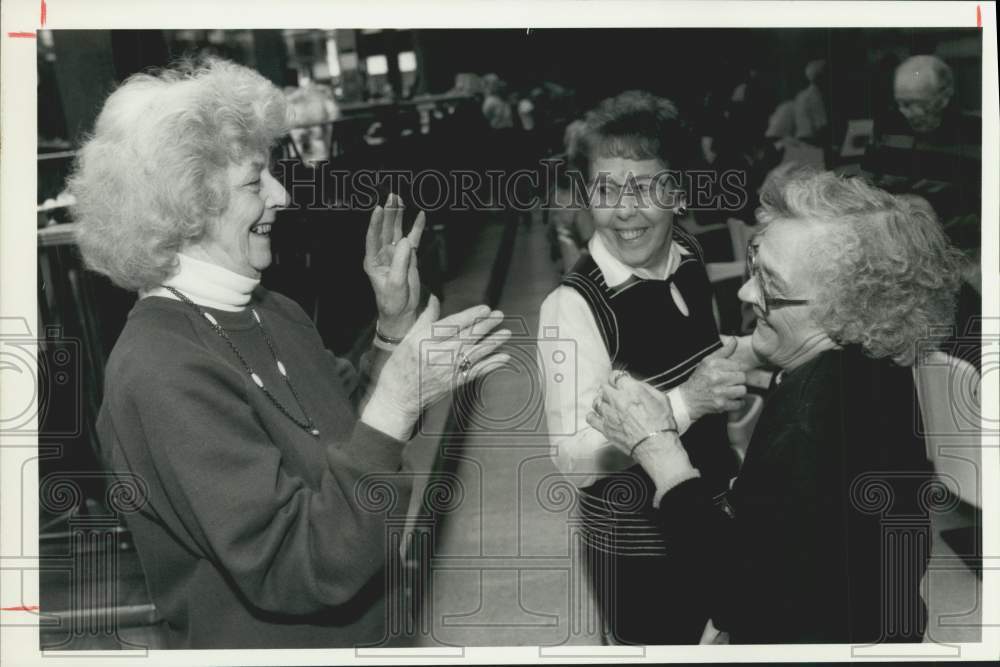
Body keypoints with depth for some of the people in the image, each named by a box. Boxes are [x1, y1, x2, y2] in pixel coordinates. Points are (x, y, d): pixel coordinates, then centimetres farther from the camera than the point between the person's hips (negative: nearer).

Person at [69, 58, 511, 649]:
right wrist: (399, 398, -29)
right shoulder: (158, 368, -24)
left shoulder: (277, 314, -2)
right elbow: (300, 569, -28)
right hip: (260, 641, -7)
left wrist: (396, 329, -4)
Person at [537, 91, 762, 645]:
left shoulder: (687, 255, -4)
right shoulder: (573, 305, -26)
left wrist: (747, 353, -5)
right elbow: (575, 459, -28)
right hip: (636, 548, -7)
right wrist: (687, 402, -35)